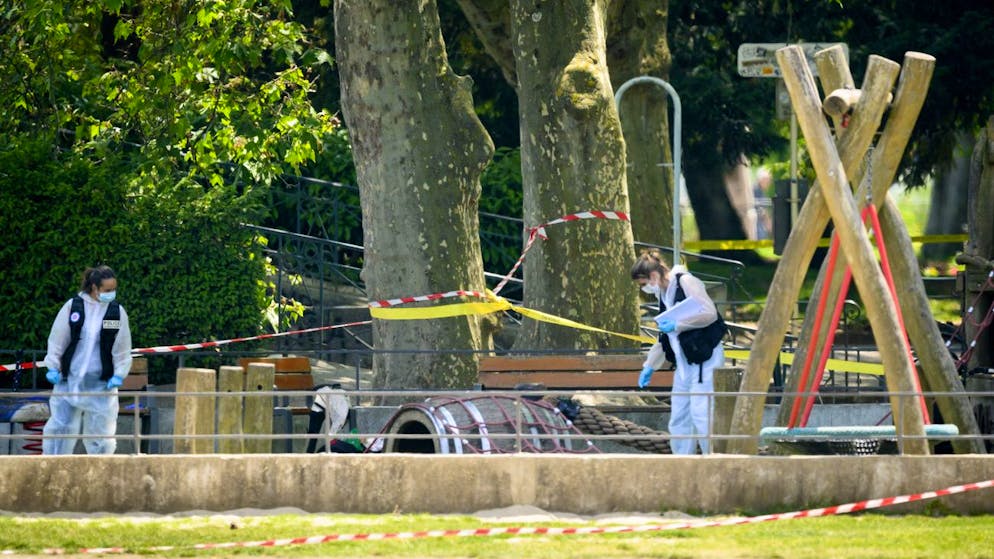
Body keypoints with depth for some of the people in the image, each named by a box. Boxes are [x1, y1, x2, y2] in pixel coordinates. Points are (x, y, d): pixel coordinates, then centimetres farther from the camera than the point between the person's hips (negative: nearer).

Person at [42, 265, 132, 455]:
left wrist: (119, 374, -3)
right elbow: (57, 338, 3)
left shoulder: (117, 312, 1)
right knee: (60, 426, -1)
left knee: (101, 432, 1)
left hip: (101, 382, 1)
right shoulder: (73, 306, -3)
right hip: (69, 380, -1)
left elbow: (122, 349, 7)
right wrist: (53, 367, -2)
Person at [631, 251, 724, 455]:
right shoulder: (663, 295, 19)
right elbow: (663, 338, 29)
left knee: (701, 413, -15)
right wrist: (649, 366, 29)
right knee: (679, 418, 7)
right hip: (683, 364, 10)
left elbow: (710, 313, -19)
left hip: (705, 359, -10)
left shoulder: (686, 282, -9)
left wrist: (677, 325, -17)